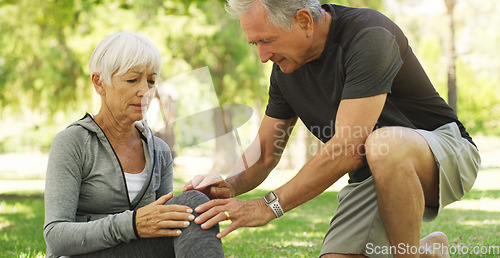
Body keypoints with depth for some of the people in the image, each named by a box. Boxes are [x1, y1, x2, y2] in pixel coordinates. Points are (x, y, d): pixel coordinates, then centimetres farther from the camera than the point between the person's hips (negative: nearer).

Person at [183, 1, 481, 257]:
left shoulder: (370, 37, -26)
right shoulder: (286, 67, -1)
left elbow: (348, 150, -32)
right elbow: (265, 151, 7)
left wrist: (269, 206, -29)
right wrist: (230, 184, -16)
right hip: (369, 176, 7)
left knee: (385, 146, -41)